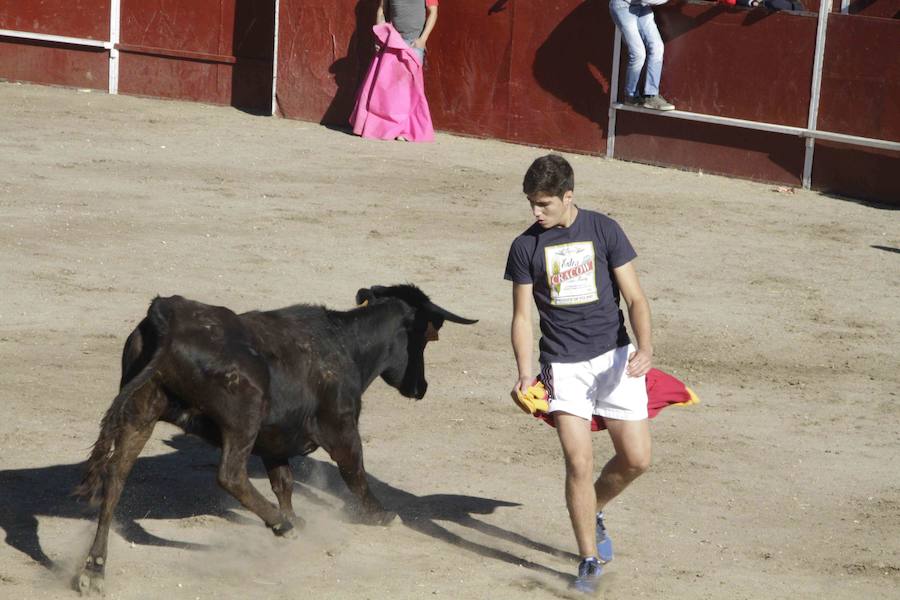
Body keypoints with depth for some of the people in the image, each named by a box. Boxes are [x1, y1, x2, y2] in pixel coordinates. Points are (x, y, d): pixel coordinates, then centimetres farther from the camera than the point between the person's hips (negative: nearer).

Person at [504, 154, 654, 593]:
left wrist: (644, 346, -18)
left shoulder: (603, 231, -1)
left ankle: (593, 513, 30)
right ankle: (590, 562, 1)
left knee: (636, 459, 0)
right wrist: (525, 375, -8)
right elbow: (522, 316, 5)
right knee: (578, 462, -11)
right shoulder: (526, 247, 2)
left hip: (613, 355, 1)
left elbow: (634, 297, -1)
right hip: (564, 363, -1)